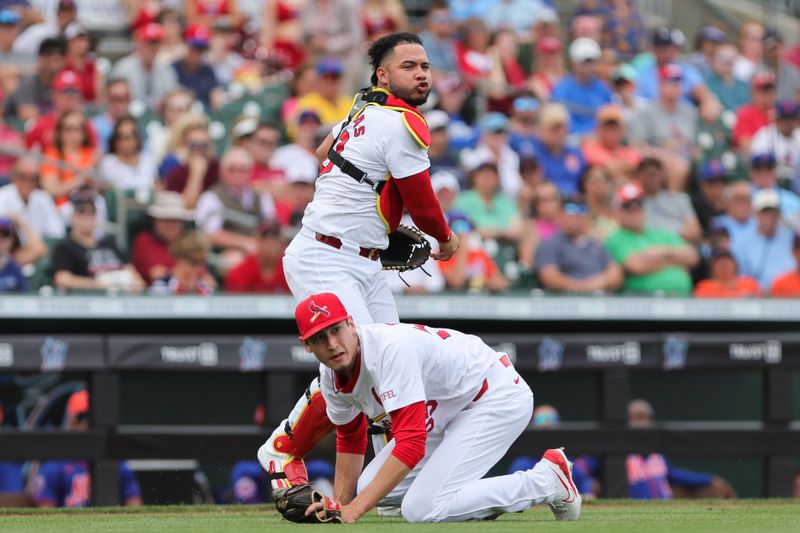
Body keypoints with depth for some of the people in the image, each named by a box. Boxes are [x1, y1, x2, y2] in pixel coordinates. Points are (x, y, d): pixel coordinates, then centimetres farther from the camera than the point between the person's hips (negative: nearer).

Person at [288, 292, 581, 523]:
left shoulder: (392, 349, -32)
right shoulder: (331, 375, -4)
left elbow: (411, 443, -36)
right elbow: (350, 440, 15)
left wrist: (355, 509, -37)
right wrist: (340, 507, 5)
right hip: (451, 410, 10)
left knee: (421, 509, -22)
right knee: (368, 489, 3)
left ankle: (547, 480, -8)